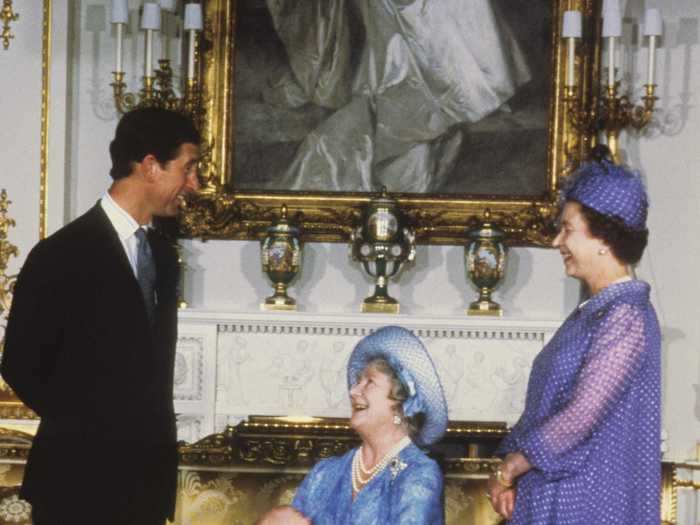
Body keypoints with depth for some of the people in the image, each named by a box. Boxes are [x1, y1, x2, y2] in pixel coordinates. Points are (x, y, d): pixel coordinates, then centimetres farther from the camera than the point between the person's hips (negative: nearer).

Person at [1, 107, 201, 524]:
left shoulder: (163, 254, 11)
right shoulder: (62, 255, -11)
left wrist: (160, 435, 9)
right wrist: (83, 432, 1)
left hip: (147, 474, 6)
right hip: (79, 478, -6)